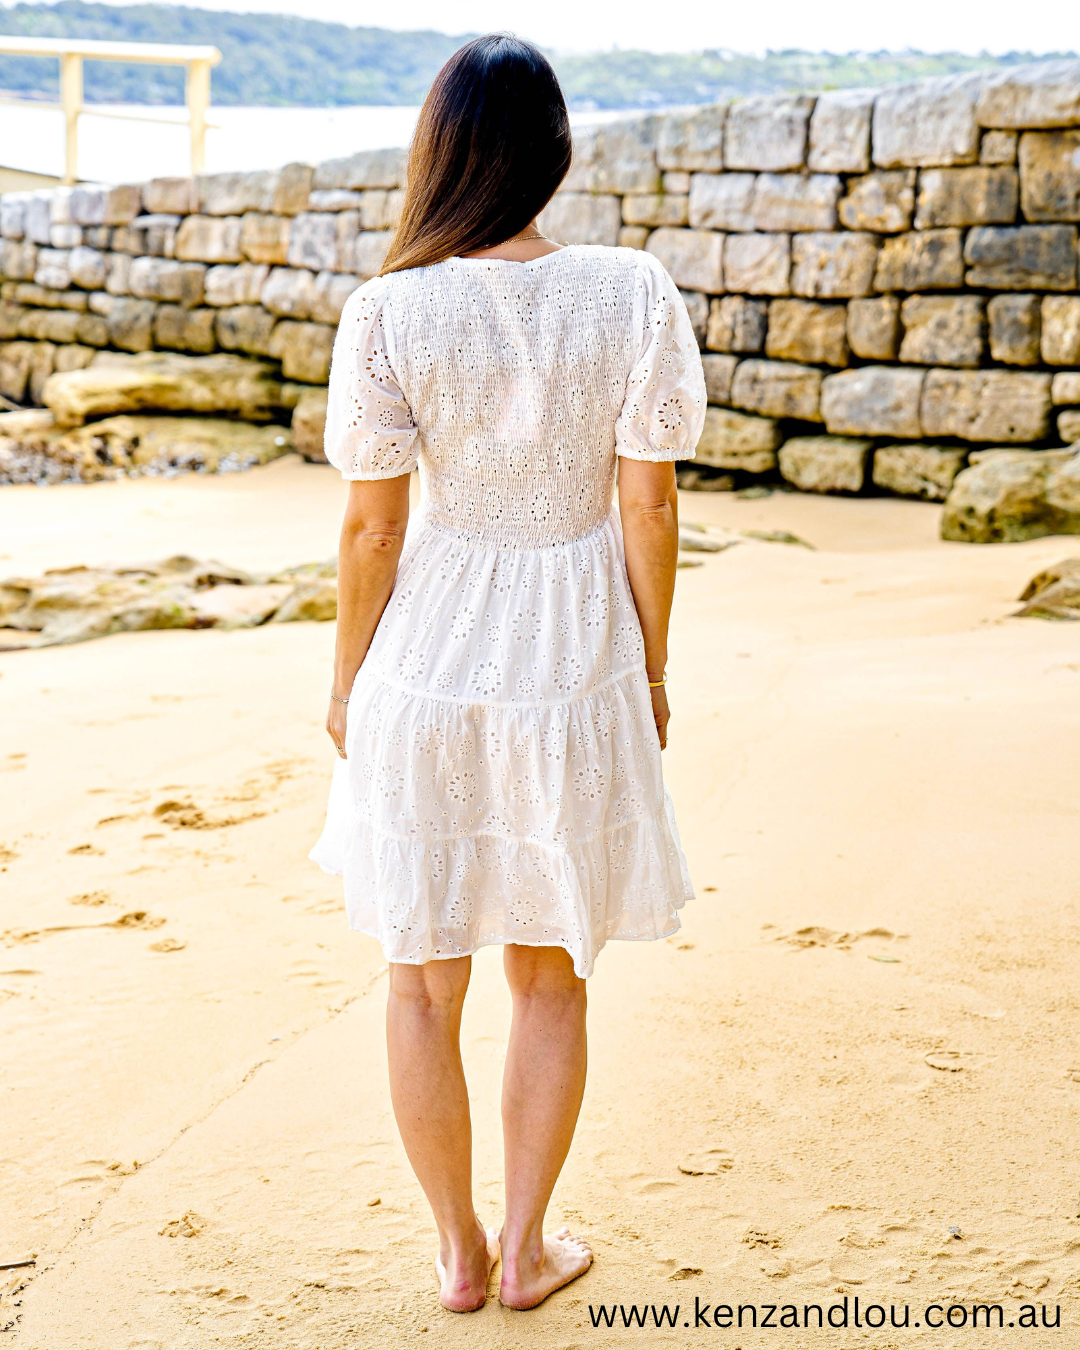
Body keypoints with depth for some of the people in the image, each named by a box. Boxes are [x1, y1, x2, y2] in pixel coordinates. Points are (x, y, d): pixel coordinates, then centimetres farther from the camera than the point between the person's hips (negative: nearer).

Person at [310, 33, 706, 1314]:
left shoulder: (388, 314, -12)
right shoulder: (633, 294, -9)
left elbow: (372, 526, -7)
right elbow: (649, 504, -6)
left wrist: (347, 679, 8)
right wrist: (651, 669, 7)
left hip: (428, 665, -1)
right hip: (575, 669, 1)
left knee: (423, 978, 16)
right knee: (549, 975, 18)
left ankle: (458, 1252, 28)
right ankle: (526, 1247, 28)